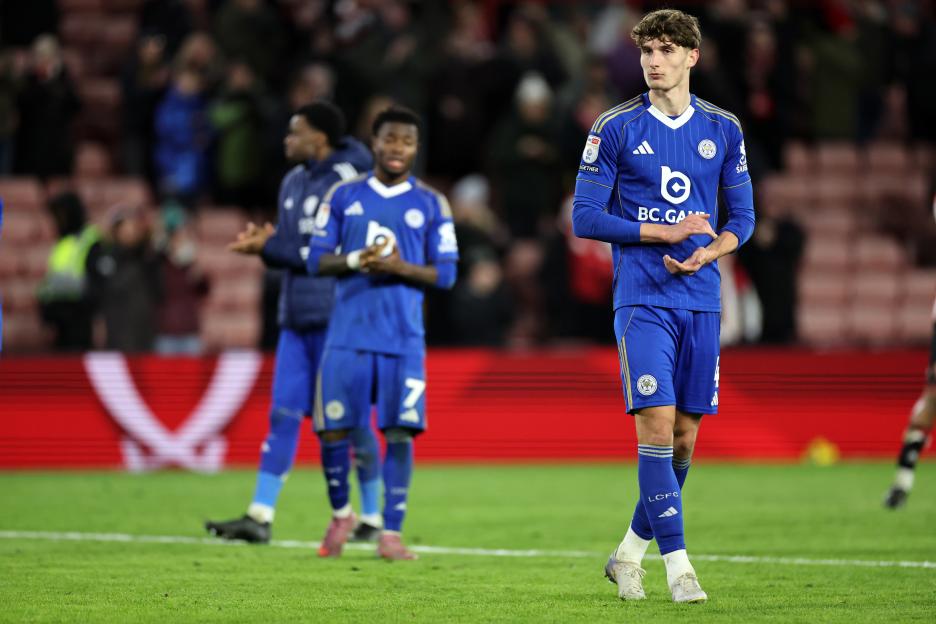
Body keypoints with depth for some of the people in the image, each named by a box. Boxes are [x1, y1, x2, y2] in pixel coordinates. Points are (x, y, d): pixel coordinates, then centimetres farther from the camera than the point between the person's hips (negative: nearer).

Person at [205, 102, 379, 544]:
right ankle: (260, 517, 2)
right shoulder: (294, 182, 14)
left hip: (336, 317, -8)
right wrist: (266, 243, -1)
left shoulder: (347, 182, -13)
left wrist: (270, 248, -15)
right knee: (283, 413, 3)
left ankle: (372, 518, 11)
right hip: (296, 319, 8)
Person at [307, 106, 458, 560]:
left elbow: (445, 274, 5)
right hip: (347, 332, 1)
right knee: (331, 428, -2)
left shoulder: (431, 204, 7)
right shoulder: (344, 196, 9)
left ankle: (390, 533, -2)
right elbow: (316, 259, 7)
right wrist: (354, 261, -13)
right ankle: (340, 514, 22)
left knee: (399, 433, -8)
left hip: (403, 339, -1)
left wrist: (404, 268, -14)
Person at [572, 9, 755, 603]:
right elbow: (586, 218, -2)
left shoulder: (723, 129, 9)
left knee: (686, 433, 4)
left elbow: (743, 217, 14)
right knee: (657, 422, -15)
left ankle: (630, 553, 20)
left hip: (701, 299, 4)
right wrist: (666, 232, -10)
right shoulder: (615, 128, -1)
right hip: (642, 298, -4)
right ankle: (678, 565, -13)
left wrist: (709, 252, -8)